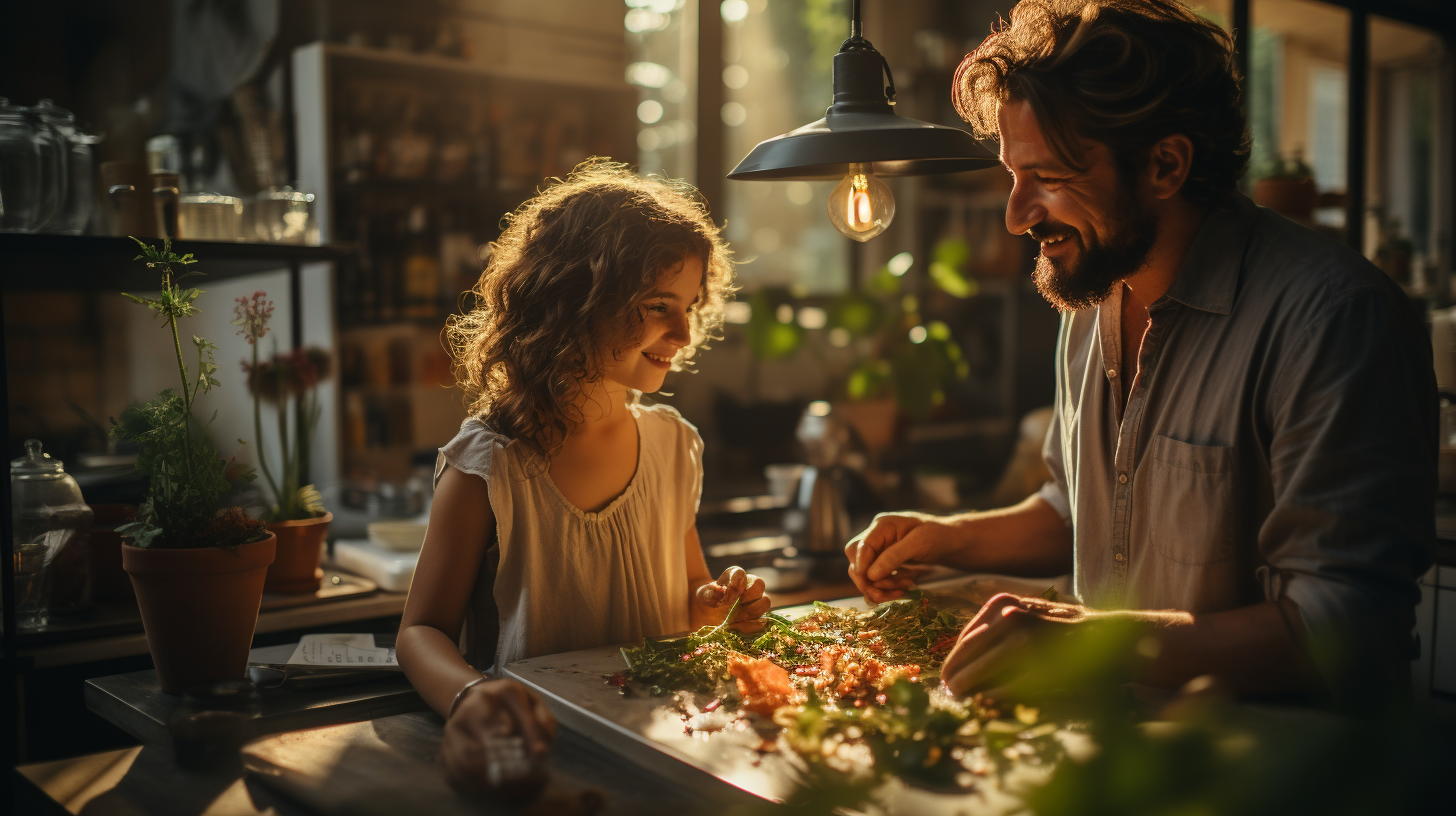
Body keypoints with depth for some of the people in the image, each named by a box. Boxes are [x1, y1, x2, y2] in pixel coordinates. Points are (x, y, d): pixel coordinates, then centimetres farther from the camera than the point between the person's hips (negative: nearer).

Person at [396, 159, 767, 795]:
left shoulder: (674, 445, 4)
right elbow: (423, 631, -8)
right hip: (537, 747, -3)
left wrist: (713, 606, -5)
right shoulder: (490, 463, -12)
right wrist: (468, 694, -30)